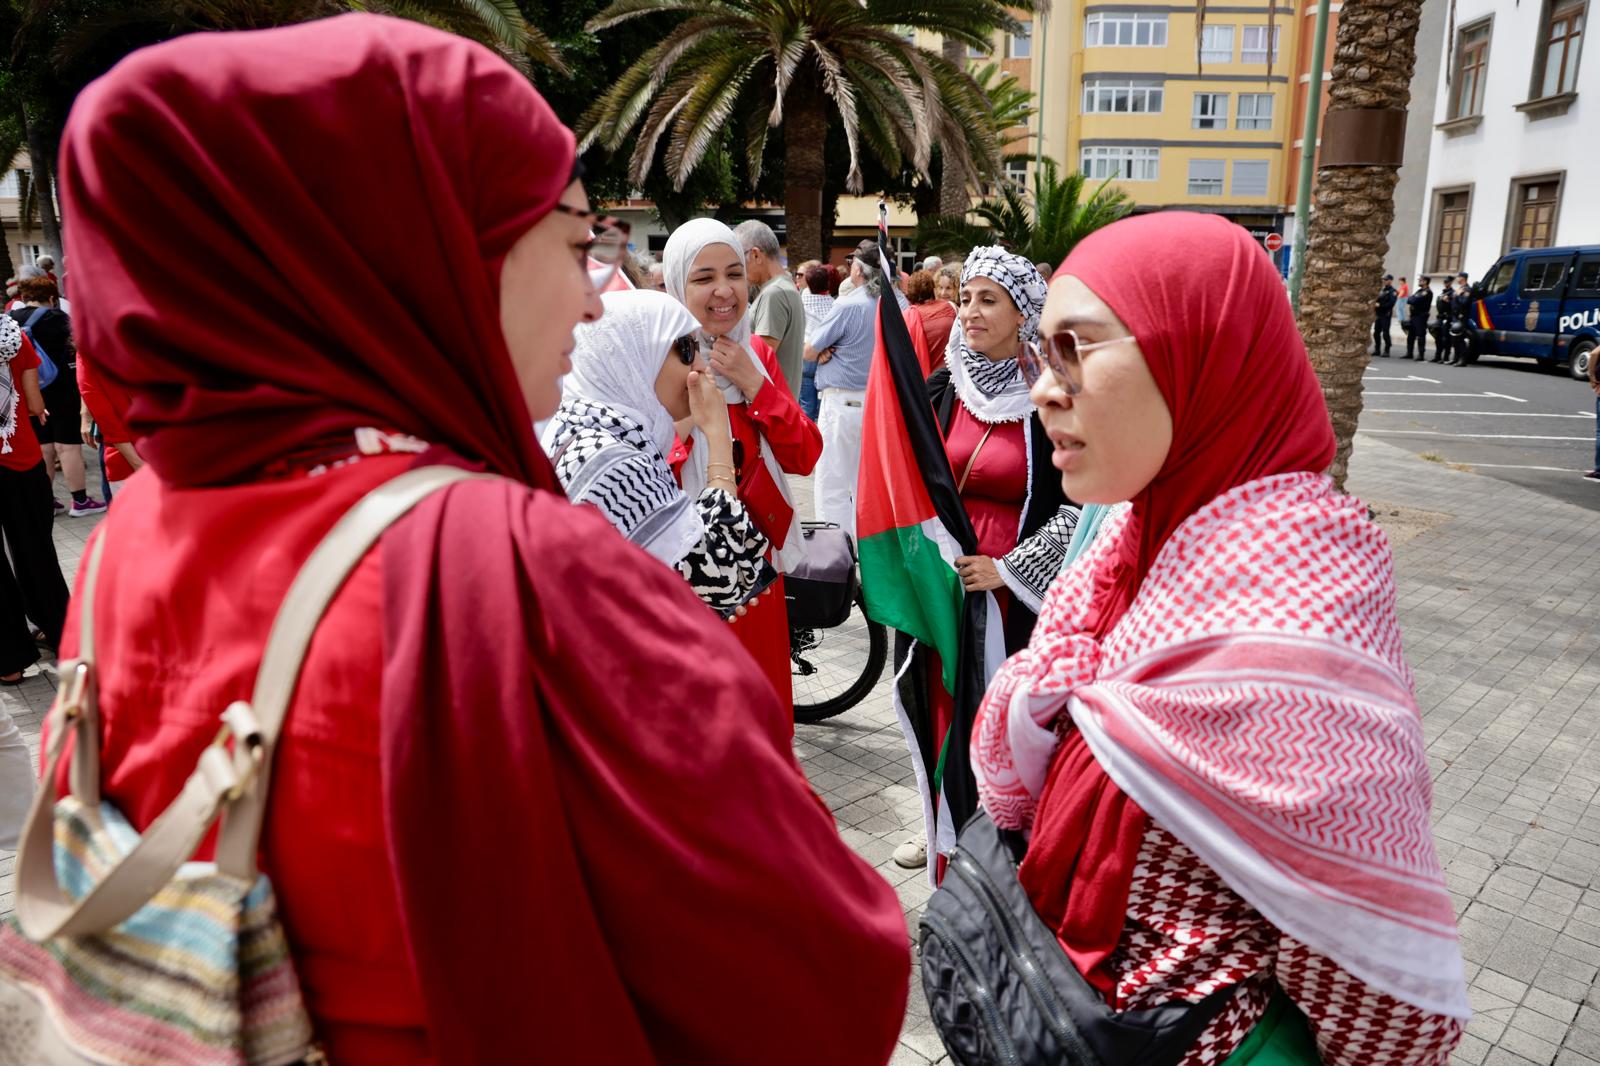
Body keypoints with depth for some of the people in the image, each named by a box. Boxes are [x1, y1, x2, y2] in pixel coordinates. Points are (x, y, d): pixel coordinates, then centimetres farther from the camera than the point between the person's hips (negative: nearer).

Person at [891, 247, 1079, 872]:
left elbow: (1080, 505, -9)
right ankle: (943, 826, 33)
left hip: (1015, 592, -4)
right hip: (940, 581, 4)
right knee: (941, 706, 12)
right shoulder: (939, 390, 4)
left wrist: (1006, 569, -13)